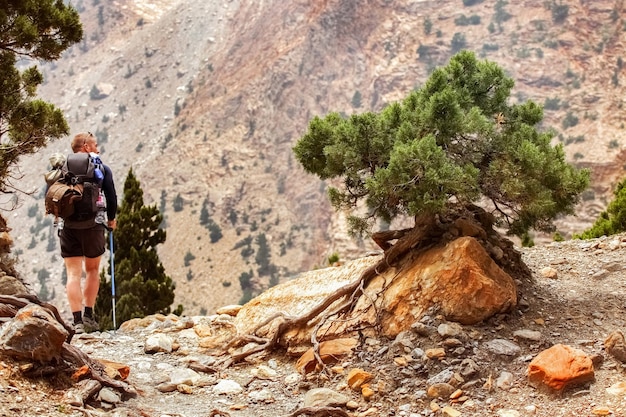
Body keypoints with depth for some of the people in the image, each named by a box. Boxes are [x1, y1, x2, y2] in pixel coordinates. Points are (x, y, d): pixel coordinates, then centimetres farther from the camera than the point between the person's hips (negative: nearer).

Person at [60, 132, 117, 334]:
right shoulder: (102, 169, 1)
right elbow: (111, 197, 0)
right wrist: (111, 219, 17)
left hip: (69, 226, 1)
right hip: (93, 226, -1)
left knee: (73, 274, 2)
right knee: (92, 270, 16)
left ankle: (77, 321, -6)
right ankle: (88, 316, 15)